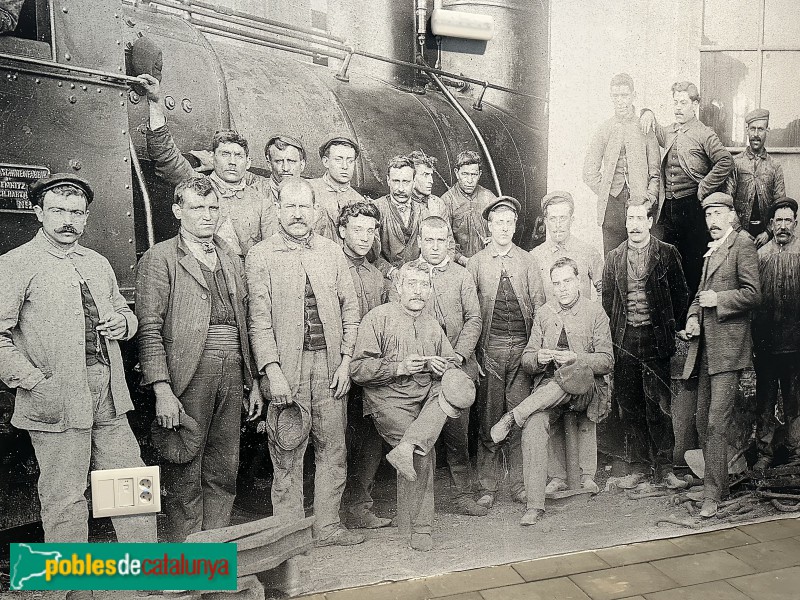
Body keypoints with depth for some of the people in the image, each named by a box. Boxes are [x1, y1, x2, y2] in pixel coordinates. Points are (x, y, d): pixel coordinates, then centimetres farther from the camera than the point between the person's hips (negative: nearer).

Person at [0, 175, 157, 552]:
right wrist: (34, 383, -16)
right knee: (64, 498, 3)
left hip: (108, 393, 6)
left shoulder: (98, 264, 17)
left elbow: (124, 312, 27)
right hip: (57, 400, -6)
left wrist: (123, 323, 4)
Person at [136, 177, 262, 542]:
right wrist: (162, 390, -16)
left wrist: (253, 382, 15)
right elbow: (149, 331, -8)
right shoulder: (159, 259, -1)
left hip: (232, 376, 6)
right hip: (187, 378, -5)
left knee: (223, 474, 11)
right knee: (185, 477, 2)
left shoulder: (231, 260, 17)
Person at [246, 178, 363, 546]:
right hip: (286, 367, -3)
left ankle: (327, 527, 23)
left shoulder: (332, 252, 11)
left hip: (330, 365, 4)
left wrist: (346, 361, 2)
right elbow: (259, 320, -5)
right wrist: (273, 371, -14)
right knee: (287, 456, 4)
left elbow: (350, 309, 11)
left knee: (333, 451, 9)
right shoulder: (260, 257, 0)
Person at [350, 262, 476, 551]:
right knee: (424, 452, -23)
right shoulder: (378, 318, -1)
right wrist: (399, 367, -17)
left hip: (428, 393, 5)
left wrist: (441, 367, -1)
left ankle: (406, 448, -34)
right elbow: (358, 369, -7)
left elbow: (449, 364, 23)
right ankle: (418, 527, -5)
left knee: (461, 388, -26)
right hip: (389, 399, -5)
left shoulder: (431, 324, 18)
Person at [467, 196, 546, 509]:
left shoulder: (527, 261, 10)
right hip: (490, 346, -1)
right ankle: (487, 486, 11)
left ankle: (520, 484, 13)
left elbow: (539, 303, 7)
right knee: (488, 418, 2)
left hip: (522, 346, 1)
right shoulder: (476, 263, 7)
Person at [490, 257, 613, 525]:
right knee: (533, 427, -28)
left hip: (585, 389, -2)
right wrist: (538, 358, -12)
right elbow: (526, 361, 12)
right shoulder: (543, 314, 14)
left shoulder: (595, 312, 5)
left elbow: (607, 361, -1)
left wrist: (575, 358, -19)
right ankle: (535, 505, -23)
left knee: (574, 374, -38)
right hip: (548, 388, 2)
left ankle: (513, 417, -30)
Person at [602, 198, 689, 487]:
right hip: (623, 341, 3)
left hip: (655, 339, -3)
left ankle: (664, 467, 7)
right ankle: (640, 462, 19)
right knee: (628, 406, 6)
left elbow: (681, 296, 6)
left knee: (658, 406, -2)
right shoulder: (614, 257, 9)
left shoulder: (668, 254, 2)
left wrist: (666, 327, 3)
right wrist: (616, 330, 7)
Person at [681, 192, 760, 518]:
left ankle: (713, 494, -1)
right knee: (702, 421, 11)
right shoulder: (711, 249, 20)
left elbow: (753, 294, -12)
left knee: (716, 423, -9)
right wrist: (693, 316, 9)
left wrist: (717, 299, -13)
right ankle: (715, 482, 24)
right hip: (706, 346, 8)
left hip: (728, 345, -8)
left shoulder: (742, 242, -5)